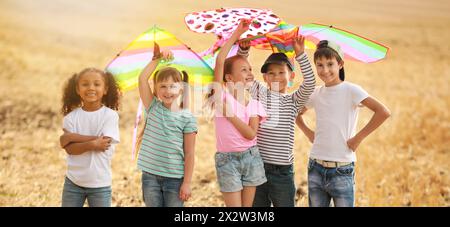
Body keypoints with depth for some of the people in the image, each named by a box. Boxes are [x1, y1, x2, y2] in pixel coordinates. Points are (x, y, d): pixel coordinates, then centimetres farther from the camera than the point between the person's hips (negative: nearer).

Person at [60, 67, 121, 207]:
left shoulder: (110, 115, -7)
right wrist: (92, 144, -25)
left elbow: (103, 143, -17)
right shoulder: (71, 117, -2)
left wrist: (73, 137, -13)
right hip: (73, 182, 2)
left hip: (100, 184, -2)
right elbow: (70, 148, -10)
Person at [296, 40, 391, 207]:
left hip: (341, 170, -5)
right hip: (315, 168, 5)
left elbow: (383, 112, -18)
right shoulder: (316, 93, 7)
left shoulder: (350, 90, -8)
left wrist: (359, 137, -14)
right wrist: (308, 133, 10)